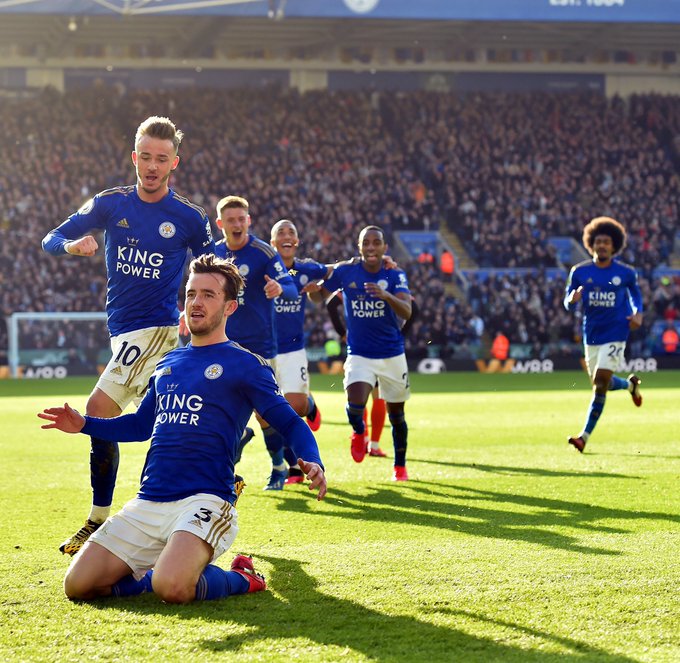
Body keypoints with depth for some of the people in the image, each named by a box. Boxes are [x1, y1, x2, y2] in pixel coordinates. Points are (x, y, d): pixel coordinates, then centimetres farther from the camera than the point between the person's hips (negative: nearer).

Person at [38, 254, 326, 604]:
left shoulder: (245, 364, 3)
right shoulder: (167, 363, 20)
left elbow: (290, 423, -1)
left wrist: (312, 461, -22)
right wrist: (84, 425, 22)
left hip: (204, 500, -6)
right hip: (147, 503, 6)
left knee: (172, 588, -33)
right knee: (78, 585, -8)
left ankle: (239, 580, -2)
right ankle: (164, 572, 12)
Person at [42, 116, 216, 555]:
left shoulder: (189, 218, -4)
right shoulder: (111, 204, 4)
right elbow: (51, 240, 3)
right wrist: (73, 244, -19)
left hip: (156, 328, -6)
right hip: (123, 331, 6)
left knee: (99, 413, -15)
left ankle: (98, 520, -9)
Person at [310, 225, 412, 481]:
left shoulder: (395, 276, -8)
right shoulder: (345, 272, -5)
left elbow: (406, 311, -23)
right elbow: (320, 296, 9)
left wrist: (386, 295, -43)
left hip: (392, 354, 1)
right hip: (359, 355, -1)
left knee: (396, 414, 10)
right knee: (355, 403, -24)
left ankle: (400, 466, 31)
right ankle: (358, 432, 11)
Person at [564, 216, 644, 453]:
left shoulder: (625, 273, -3)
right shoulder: (579, 272, -1)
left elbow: (635, 292, 17)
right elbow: (568, 303, 3)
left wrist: (638, 313, -1)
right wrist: (572, 299, -22)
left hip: (615, 334, -4)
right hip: (591, 335, 4)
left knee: (600, 383, -15)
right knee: (602, 384, 12)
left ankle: (585, 436, -10)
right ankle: (630, 384, 47)